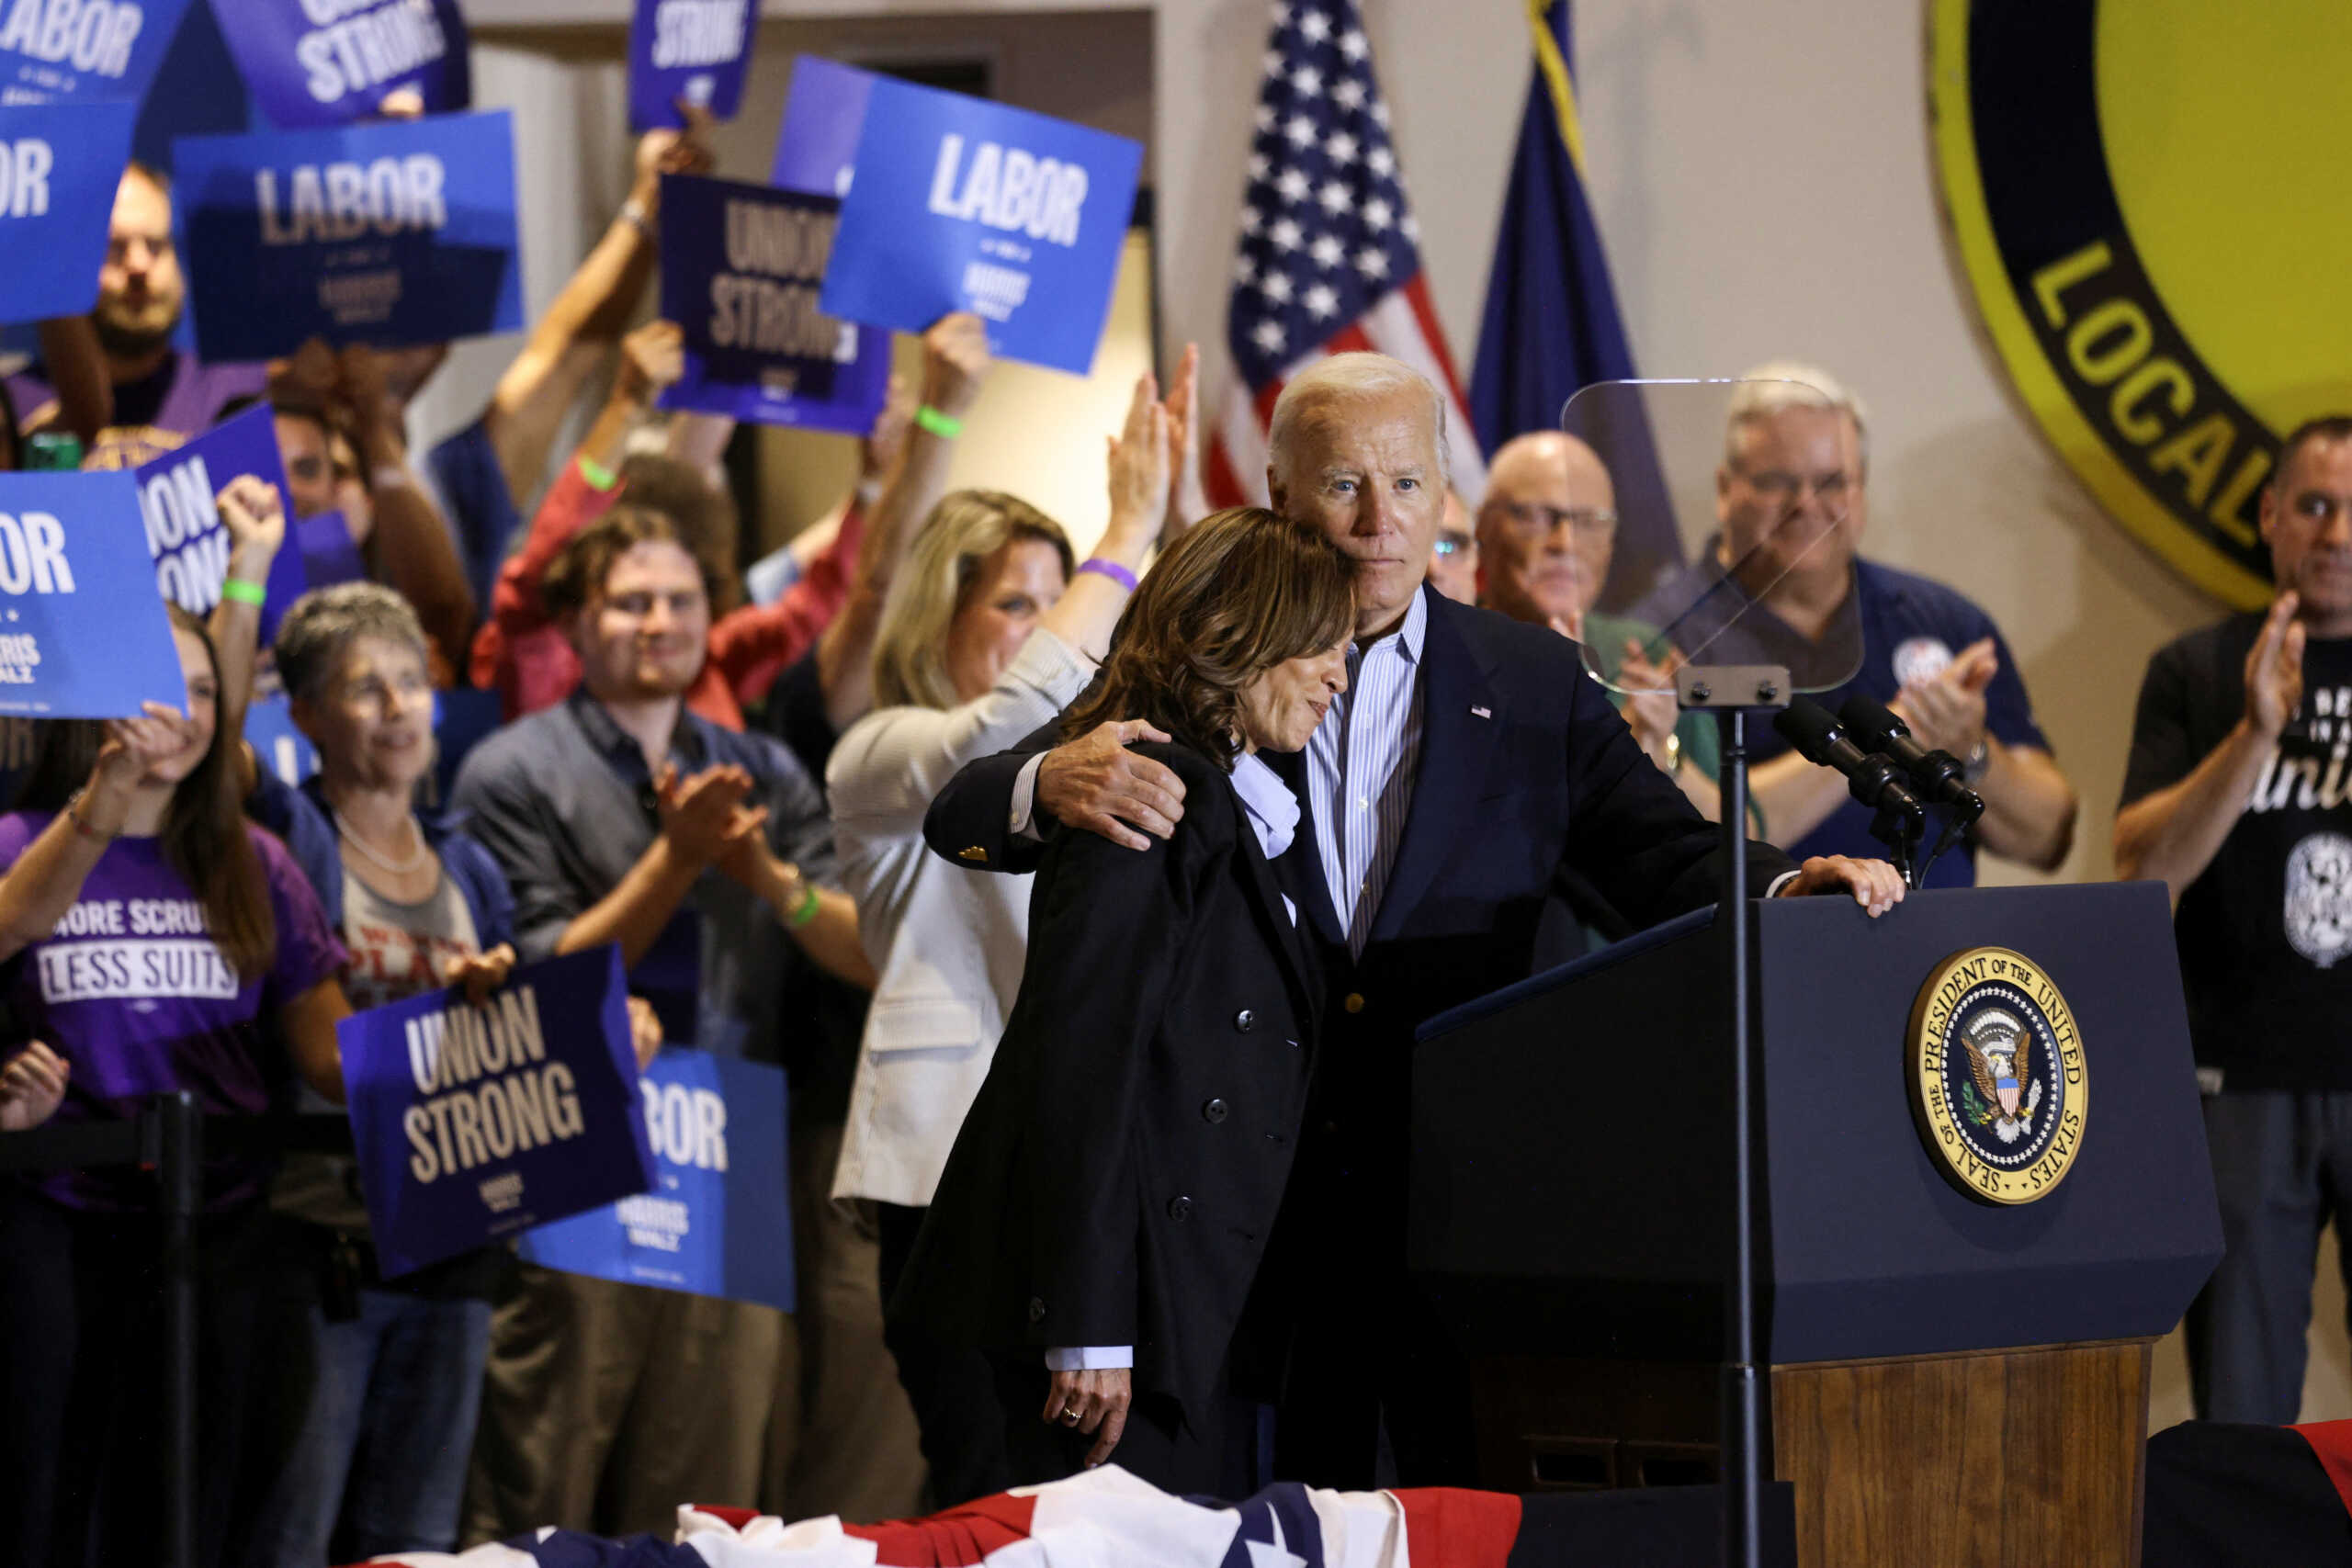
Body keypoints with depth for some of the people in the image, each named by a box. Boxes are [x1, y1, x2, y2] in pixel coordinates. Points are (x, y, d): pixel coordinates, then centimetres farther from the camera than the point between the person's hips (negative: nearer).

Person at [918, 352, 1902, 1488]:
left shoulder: (1534, 686, 11)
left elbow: (1669, 862, 5)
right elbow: (962, 820, -1)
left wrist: (1788, 888, -18)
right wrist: (1053, 783, -26)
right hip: (1254, 1194, -1)